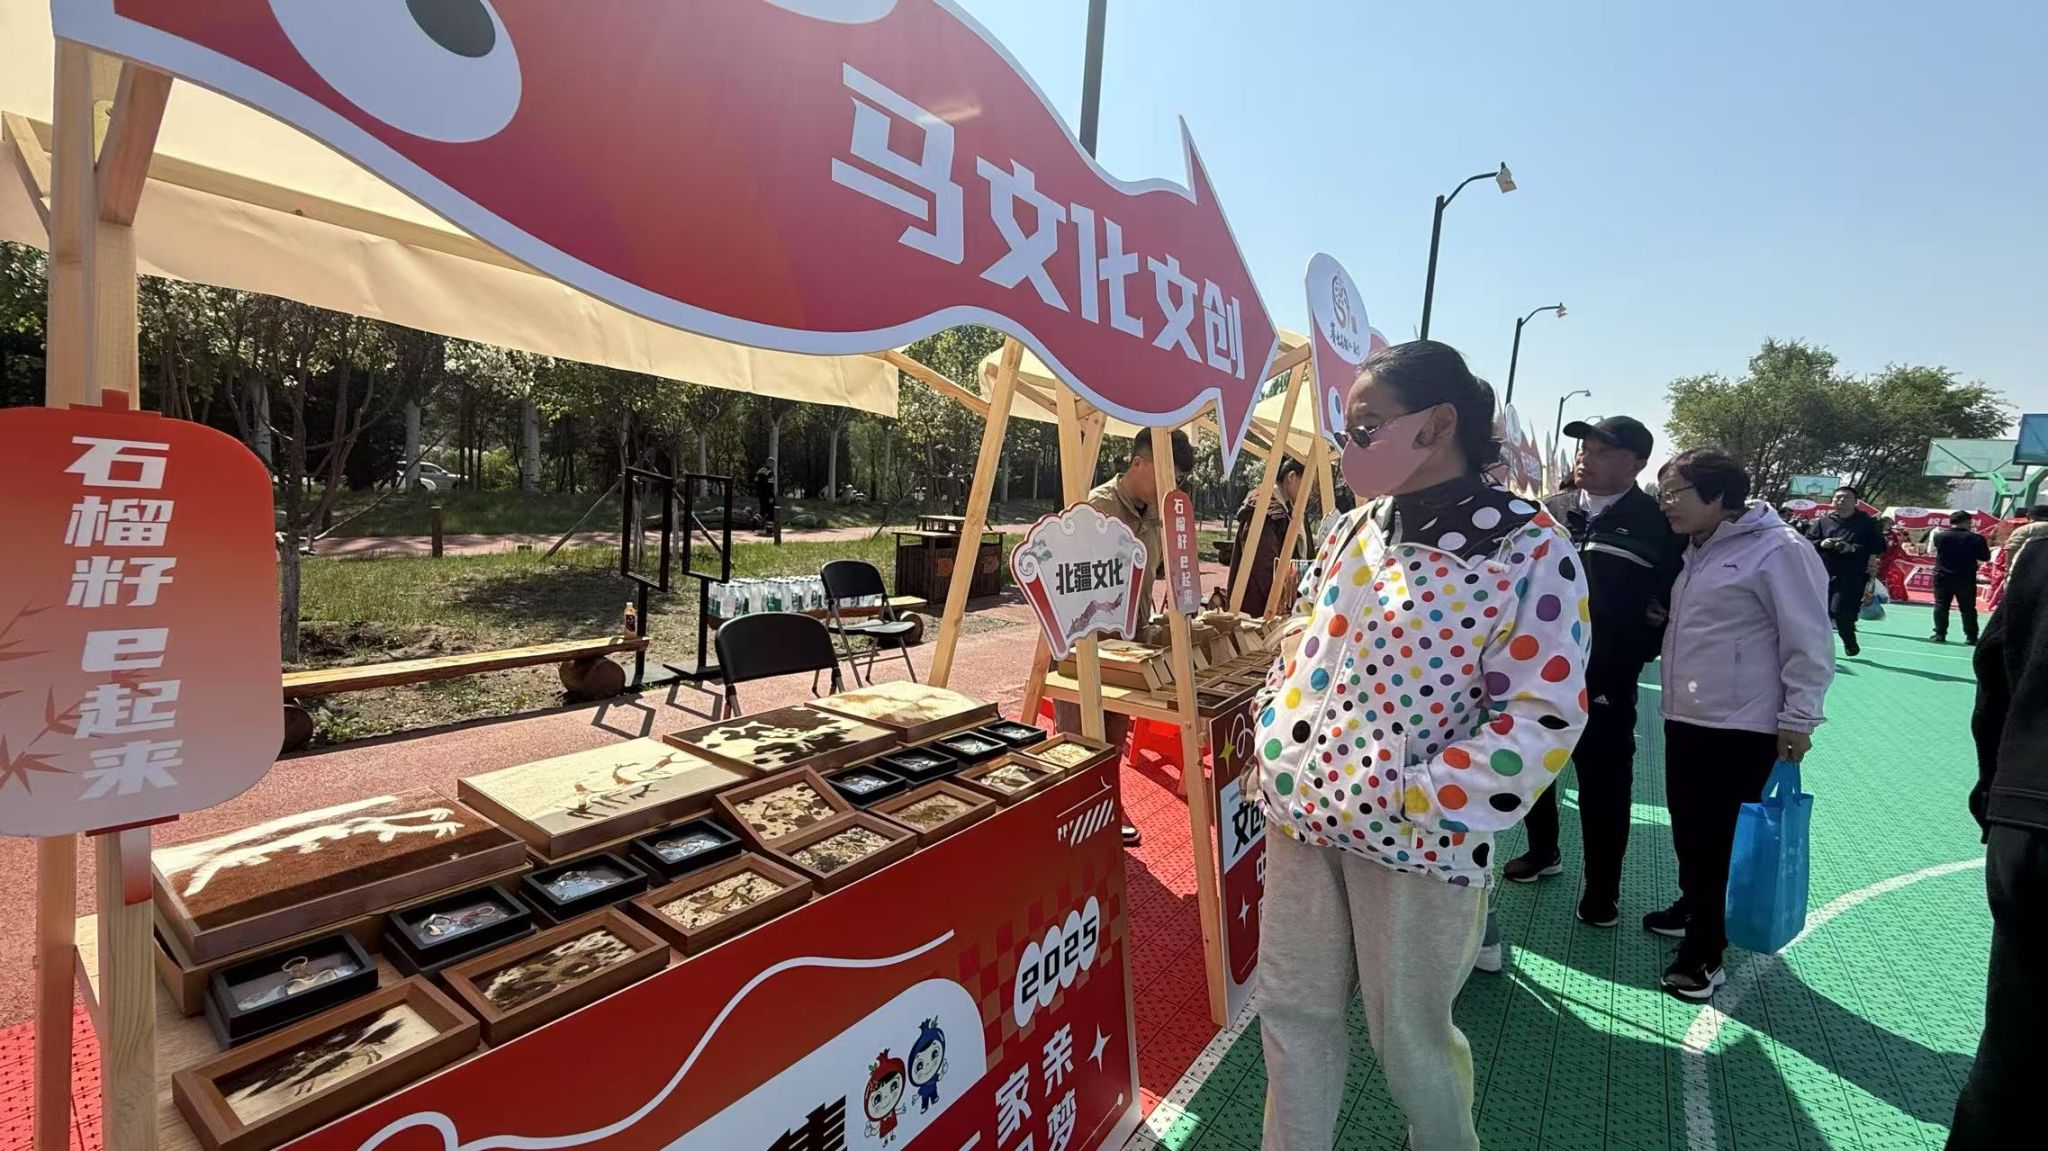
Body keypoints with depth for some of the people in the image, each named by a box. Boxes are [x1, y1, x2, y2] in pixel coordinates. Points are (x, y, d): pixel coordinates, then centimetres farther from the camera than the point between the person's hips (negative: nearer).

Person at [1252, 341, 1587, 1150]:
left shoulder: (1529, 549, -12)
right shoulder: (1353, 531, 6)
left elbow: (1545, 716, -16)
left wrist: (1413, 800, -19)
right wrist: (1270, 740, 3)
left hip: (1415, 839, -5)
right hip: (1300, 819, 6)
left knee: (1409, 1035, 16)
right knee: (1290, 1008, 18)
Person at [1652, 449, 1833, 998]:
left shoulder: (1778, 549, -13)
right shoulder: (1696, 551, 13)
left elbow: (1808, 640, -13)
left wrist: (1799, 716, -13)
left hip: (1742, 728, -7)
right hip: (1684, 718, 8)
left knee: (1723, 840, 3)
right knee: (1688, 828, 18)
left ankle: (1704, 952, 14)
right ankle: (1692, 907, 37)